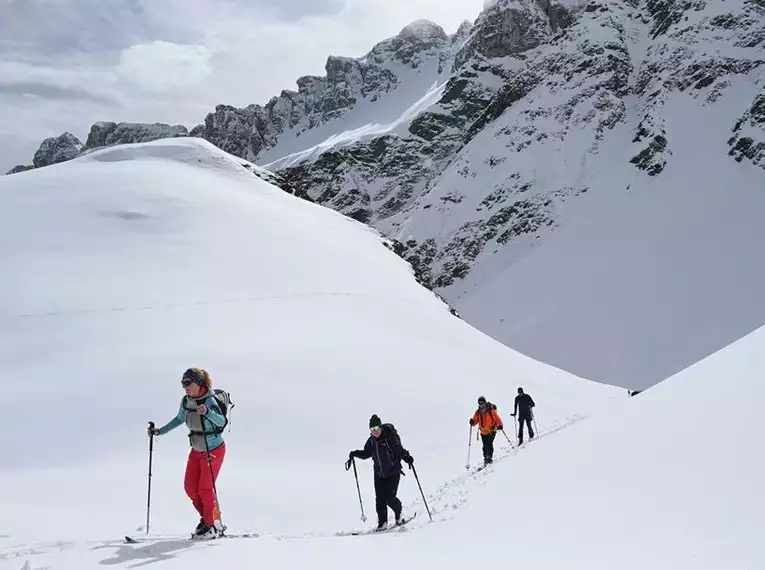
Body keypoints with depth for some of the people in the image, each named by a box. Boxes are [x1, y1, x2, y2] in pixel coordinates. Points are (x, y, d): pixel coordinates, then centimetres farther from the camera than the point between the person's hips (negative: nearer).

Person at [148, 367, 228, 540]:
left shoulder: (209, 401, -23)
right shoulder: (185, 401, -4)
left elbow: (222, 422, -37)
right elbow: (179, 419, 16)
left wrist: (207, 412, -54)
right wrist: (160, 431, 13)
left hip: (214, 450, -7)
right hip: (196, 450, 7)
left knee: (205, 488, -5)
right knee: (190, 487, 5)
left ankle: (212, 526, 11)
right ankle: (206, 517, 25)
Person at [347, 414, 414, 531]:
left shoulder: (390, 438, -15)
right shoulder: (371, 441, 1)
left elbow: (400, 450, -16)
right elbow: (366, 453, 15)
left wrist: (407, 457, -34)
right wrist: (354, 454, 3)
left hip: (393, 472, -5)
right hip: (379, 474, 5)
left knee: (390, 497, -9)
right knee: (380, 499, -2)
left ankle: (398, 514, 22)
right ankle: (382, 522, 12)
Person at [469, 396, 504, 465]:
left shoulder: (491, 410, -9)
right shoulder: (478, 412, 5)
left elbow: (497, 418, -11)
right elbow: (476, 420, 8)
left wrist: (500, 425, -25)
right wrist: (472, 422, -14)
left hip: (491, 431, -5)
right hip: (483, 432, 5)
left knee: (489, 444, -16)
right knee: (485, 446, 7)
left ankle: (489, 457, -12)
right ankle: (486, 458, 16)